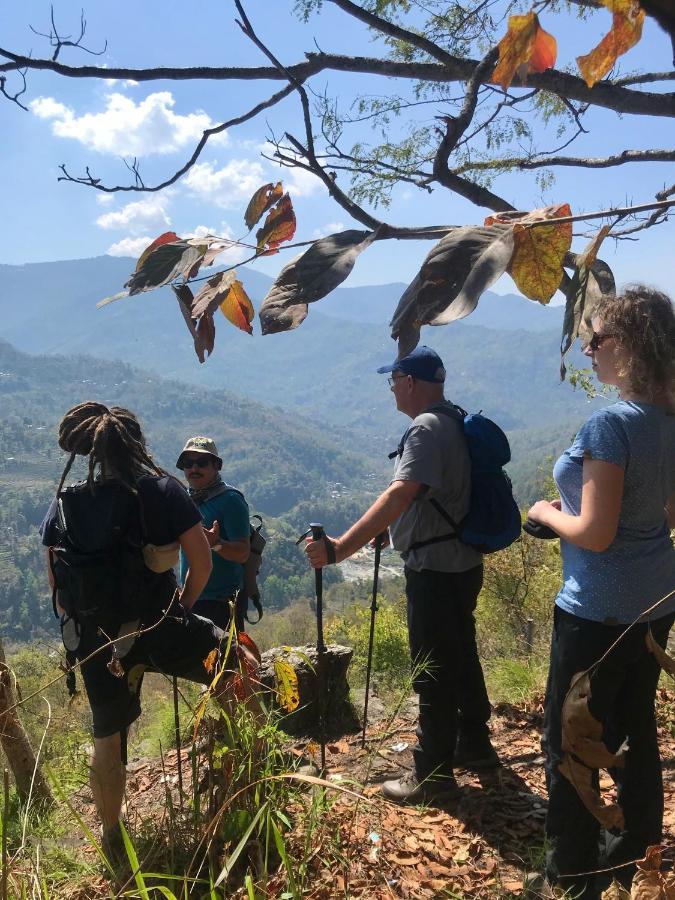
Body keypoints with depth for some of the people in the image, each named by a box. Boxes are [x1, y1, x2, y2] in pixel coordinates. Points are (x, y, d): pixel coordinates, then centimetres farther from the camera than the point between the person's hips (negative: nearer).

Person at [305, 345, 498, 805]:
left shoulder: (427, 429, -21)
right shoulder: (454, 424, 11)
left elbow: (399, 496, -34)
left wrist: (341, 547, -38)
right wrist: (389, 529, 28)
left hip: (436, 571, -10)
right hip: (461, 564, 10)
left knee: (434, 672, 0)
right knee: (461, 656, 22)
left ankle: (433, 775, 13)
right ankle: (474, 745, 37)